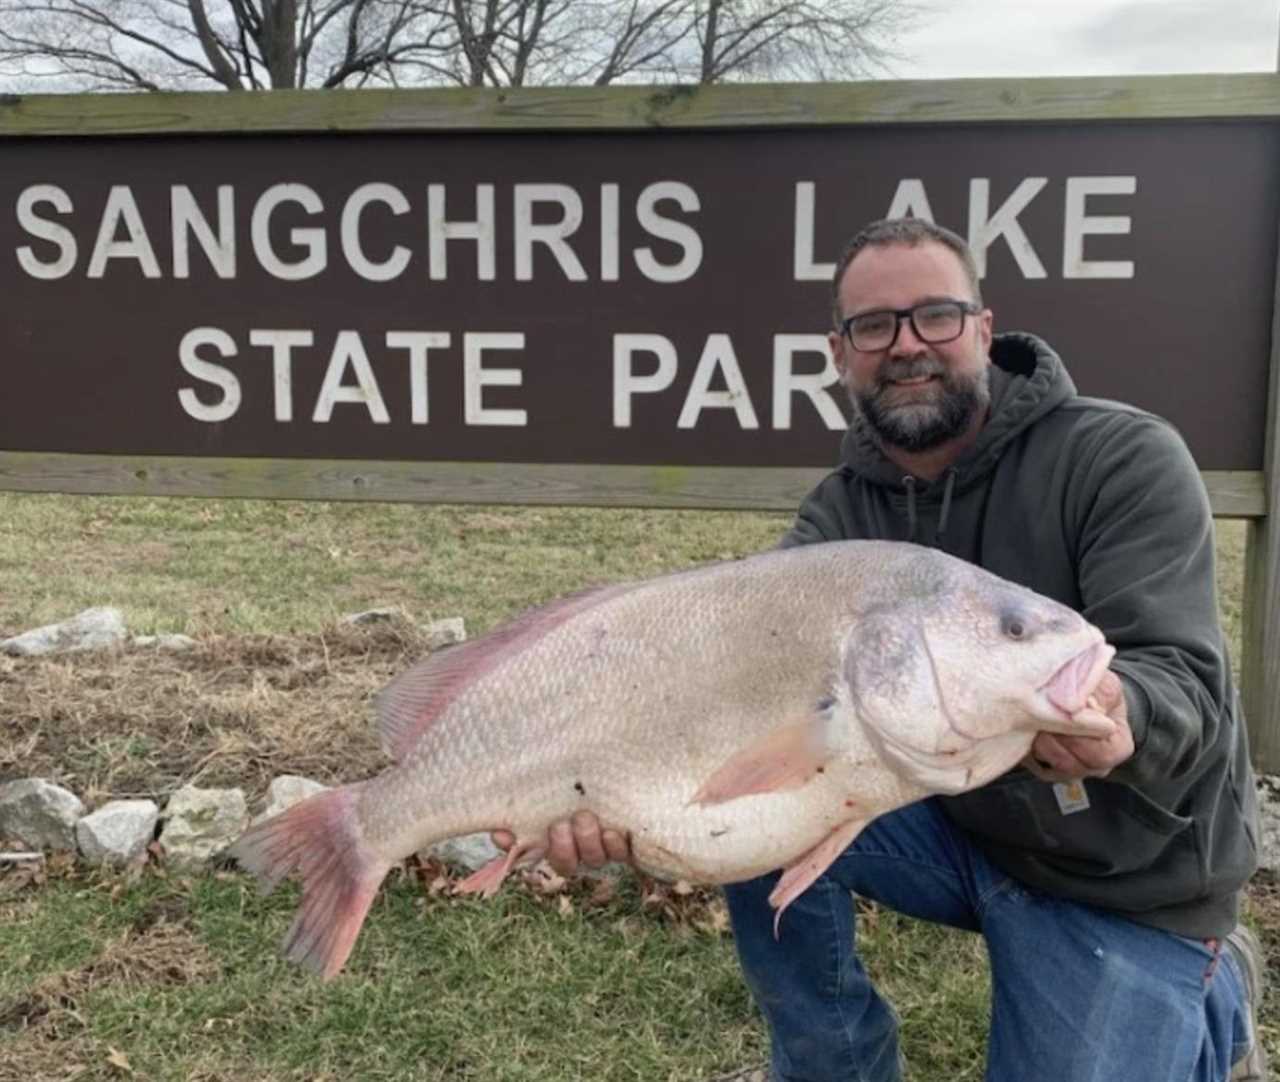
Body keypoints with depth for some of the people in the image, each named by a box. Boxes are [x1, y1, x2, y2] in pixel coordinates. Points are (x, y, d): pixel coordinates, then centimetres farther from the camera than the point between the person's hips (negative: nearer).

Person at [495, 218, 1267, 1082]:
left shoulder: (1125, 458, -18)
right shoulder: (840, 516, -7)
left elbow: (1182, 675, -27)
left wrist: (1118, 714, -52)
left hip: (1130, 876, -3)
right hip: (953, 820, 4)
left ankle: (1215, 991, 22)